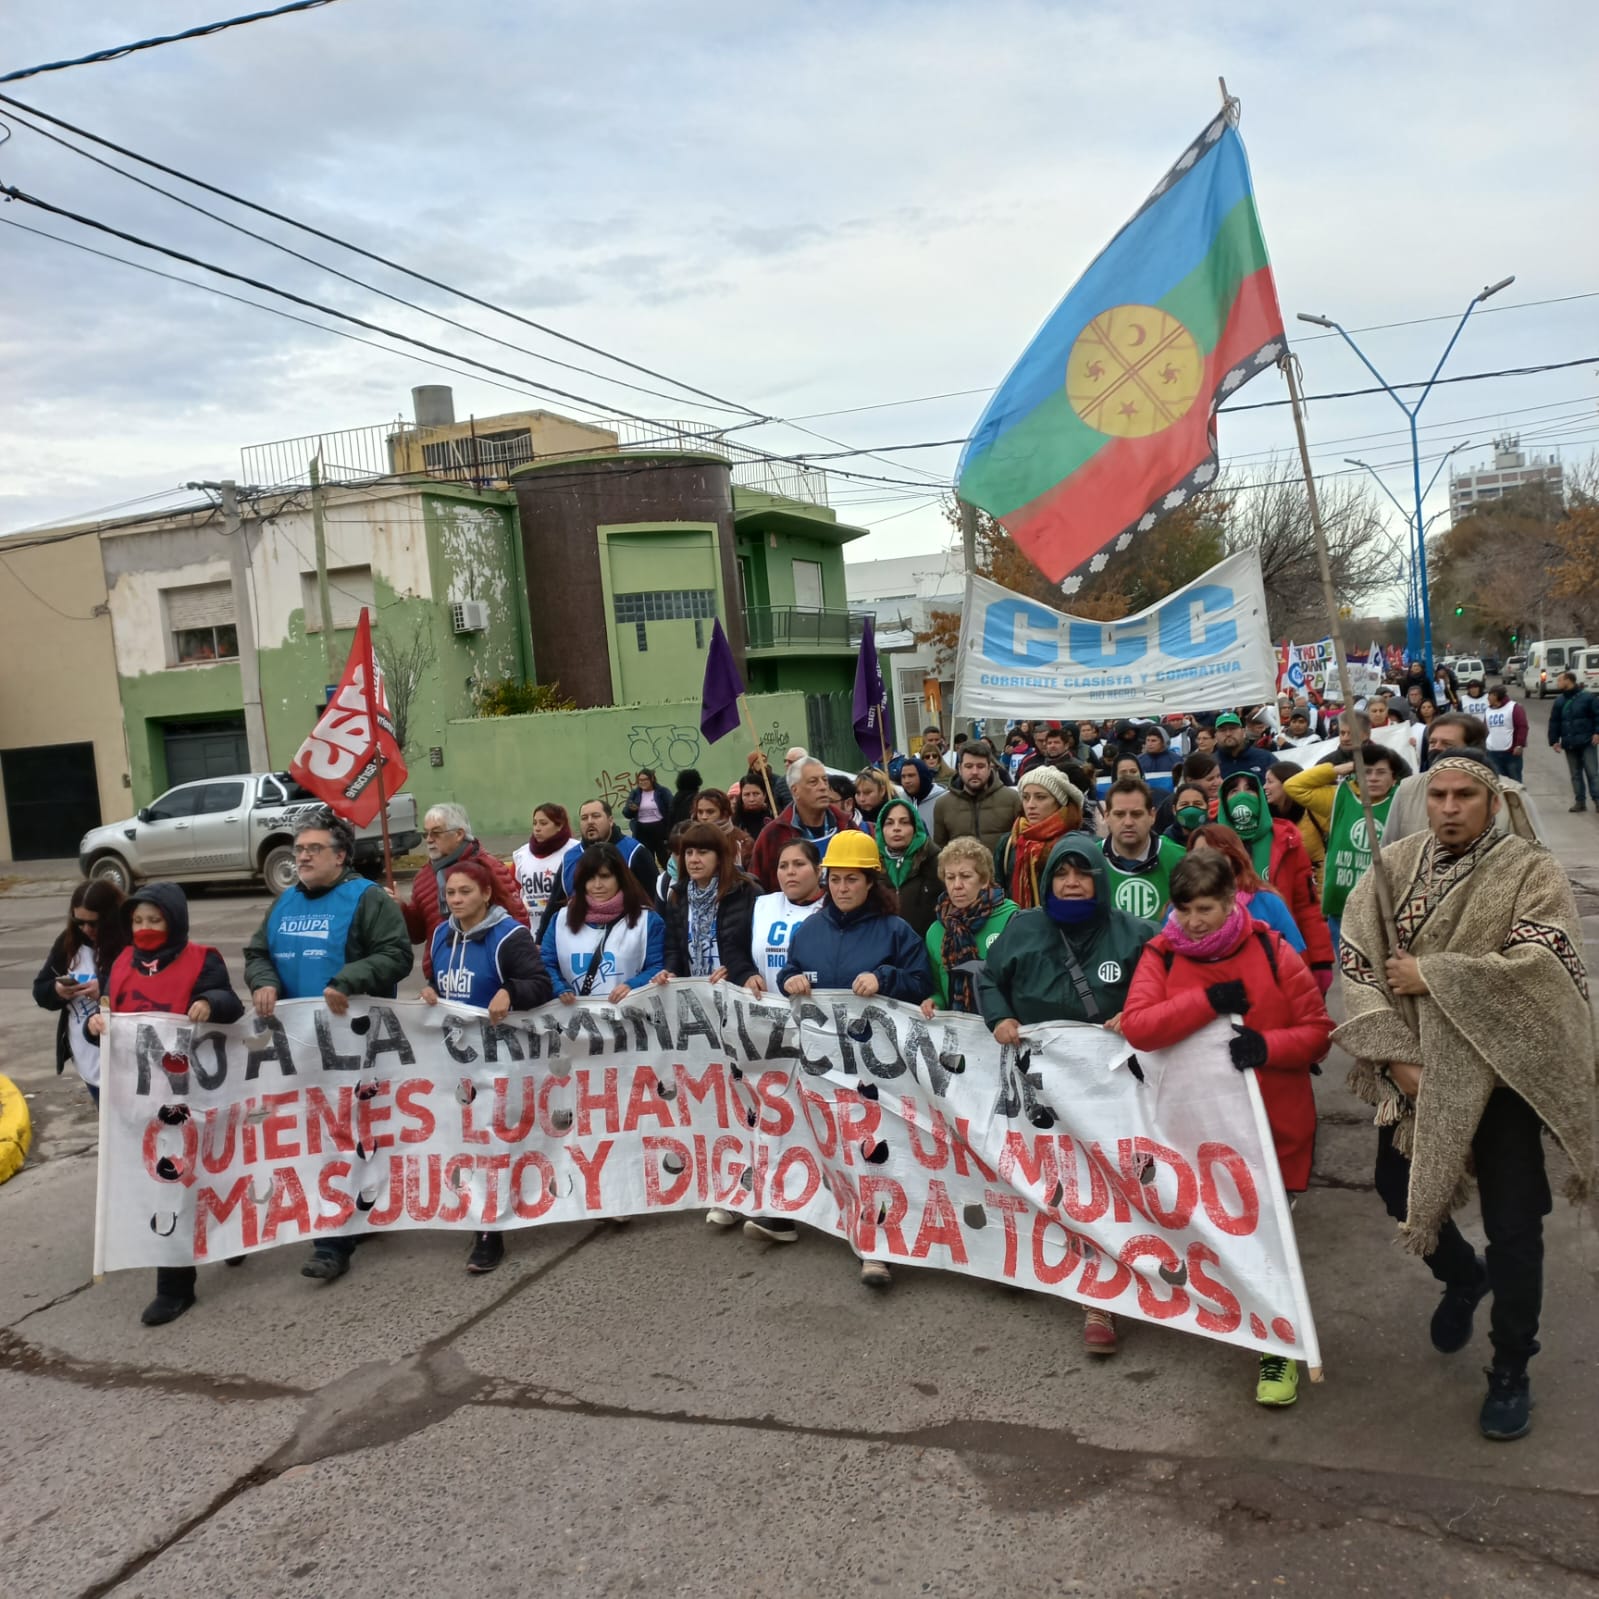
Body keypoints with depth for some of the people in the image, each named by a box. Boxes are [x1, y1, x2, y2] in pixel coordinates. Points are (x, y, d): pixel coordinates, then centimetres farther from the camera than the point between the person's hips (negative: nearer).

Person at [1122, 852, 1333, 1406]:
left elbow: (1318, 1030, -3)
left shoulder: (1272, 953, -6)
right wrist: (1207, 999, -23)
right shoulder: (1162, 956, -4)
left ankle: (1278, 1349, 24)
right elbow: (1135, 1027, -17)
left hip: (1274, 1125, -1)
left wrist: (1269, 1045, -22)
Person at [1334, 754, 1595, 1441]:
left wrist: (1431, 975, -21)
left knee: (1513, 1229, 3)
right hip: (1413, 1073, 4)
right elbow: (1355, 958, -6)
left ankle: (1510, 1370, 25)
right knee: (1399, 1192, 14)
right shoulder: (1394, 863, -2)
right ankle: (1462, 1277, 46)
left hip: (1501, 1073, -3)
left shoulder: (1532, 872, -11)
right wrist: (1394, 1053, -14)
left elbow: (1541, 965, -24)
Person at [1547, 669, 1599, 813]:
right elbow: (1554, 722, 10)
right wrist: (1554, 740, 5)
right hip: (1569, 744, 5)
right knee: (1575, 774, 9)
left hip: (1587, 742, -5)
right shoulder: (1559, 700, 9)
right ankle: (1580, 801, 14)